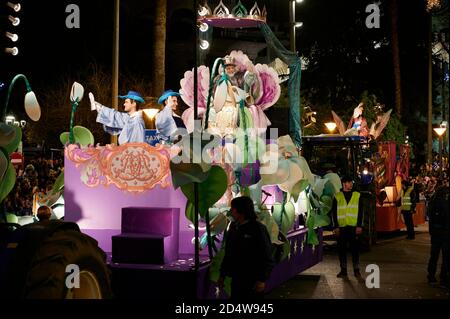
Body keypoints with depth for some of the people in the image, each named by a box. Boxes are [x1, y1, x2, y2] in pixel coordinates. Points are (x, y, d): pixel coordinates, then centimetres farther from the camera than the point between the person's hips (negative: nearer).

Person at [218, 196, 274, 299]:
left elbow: (267, 257, -12)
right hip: (236, 279, 6)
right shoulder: (234, 228, 8)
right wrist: (222, 274, 15)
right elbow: (228, 254, 15)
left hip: (253, 281, -6)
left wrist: (262, 280, -16)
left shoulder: (258, 229, -12)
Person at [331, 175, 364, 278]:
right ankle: (343, 270, 14)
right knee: (341, 249, 4)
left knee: (355, 249, 1)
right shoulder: (337, 197, 5)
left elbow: (360, 212, 5)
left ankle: (356, 270, 10)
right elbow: (334, 213, 5)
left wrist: (359, 226, -3)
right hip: (341, 227, 0)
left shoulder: (357, 195, 7)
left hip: (354, 227, 0)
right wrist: (336, 227, -2)